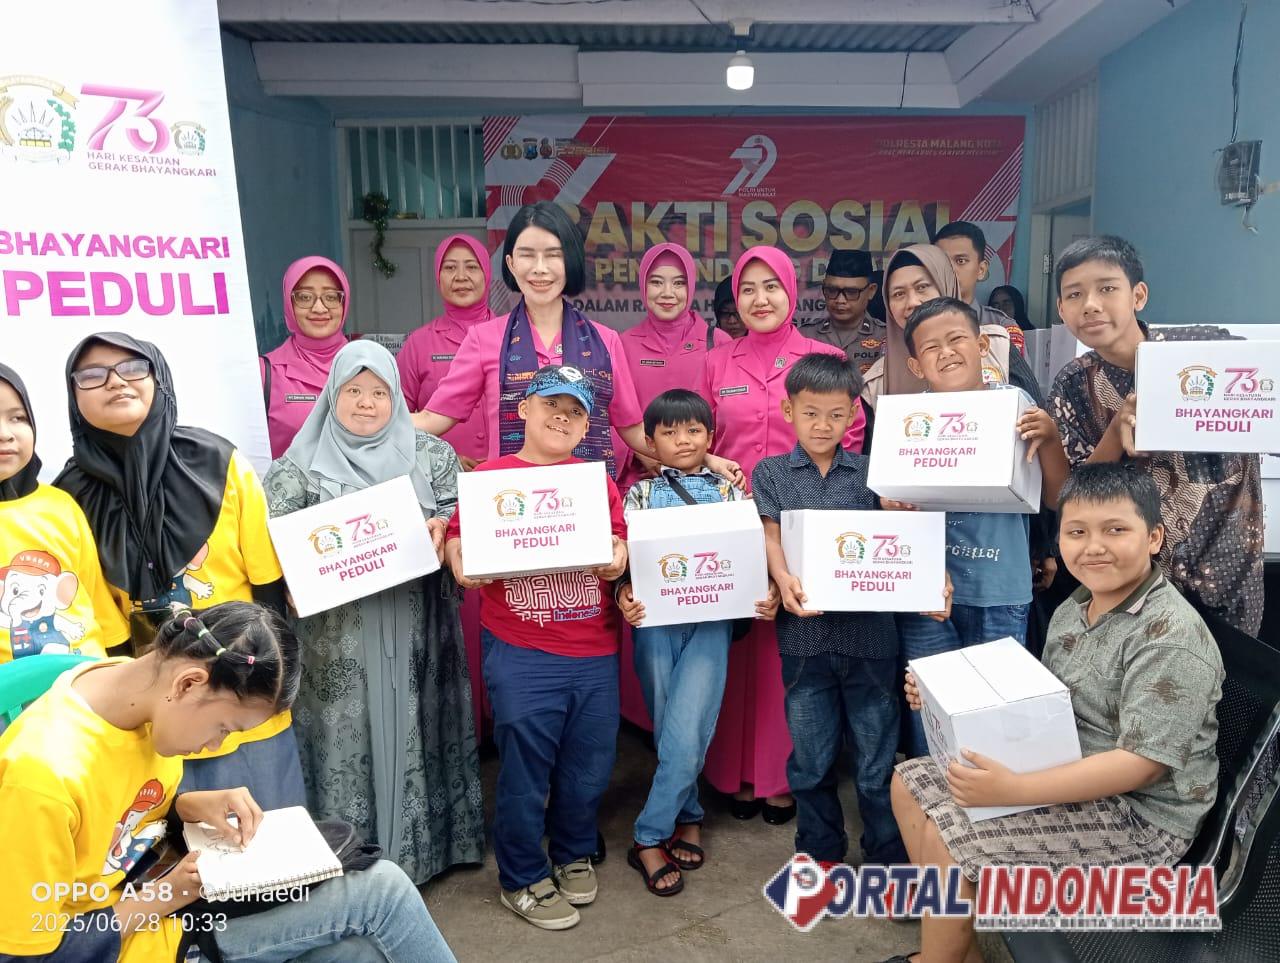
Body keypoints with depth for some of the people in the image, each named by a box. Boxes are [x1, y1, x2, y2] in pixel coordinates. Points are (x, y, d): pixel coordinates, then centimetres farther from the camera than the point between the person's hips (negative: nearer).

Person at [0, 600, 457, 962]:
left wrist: (193, 805, -7)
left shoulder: (135, 684, -7)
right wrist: (164, 900, -17)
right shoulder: (41, 772, -32)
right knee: (381, 889, -14)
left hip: (157, 888, 8)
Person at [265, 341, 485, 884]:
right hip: (339, 641, -1)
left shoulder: (432, 456, 7)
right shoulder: (302, 465, 3)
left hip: (413, 634, 2)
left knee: (414, 735, 10)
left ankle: (421, 845, 27)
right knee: (345, 738, 5)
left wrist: (442, 529, -15)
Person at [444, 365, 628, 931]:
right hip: (520, 654, -3)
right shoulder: (490, 477, 0)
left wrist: (618, 560, -10)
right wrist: (462, 566, -23)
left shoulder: (599, 482, 11)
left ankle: (574, 855, 41)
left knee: (589, 767, 14)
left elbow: (619, 544, 11)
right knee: (524, 770, 7)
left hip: (596, 652, 4)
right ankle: (522, 880, 30)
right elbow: (456, 540, -2)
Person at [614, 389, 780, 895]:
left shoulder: (729, 491, 10)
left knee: (687, 732, -7)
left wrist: (767, 594, -11)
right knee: (671, 730, 7)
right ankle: (688, 816, 26)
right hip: (656, 620, 1)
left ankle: (649, 838, 8)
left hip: (711, 622, -1)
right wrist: (623, 595, -17)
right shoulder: (640, 493, 9)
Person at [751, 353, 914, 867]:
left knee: (876, 752, 8)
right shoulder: (771, 472, 6)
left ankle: (889, 853, 27)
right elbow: (771, 539, -2)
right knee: (811, 756, 12)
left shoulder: (871, 472, 8)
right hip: (804, 629, 0)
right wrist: (785, 582, -22)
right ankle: (820, 849, 32)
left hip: (868, 626, 0)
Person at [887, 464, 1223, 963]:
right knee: (909, 783, 6)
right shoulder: (1073, 608, 5)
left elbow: (1143, 763, -27)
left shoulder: (1171, 637, -23)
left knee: (944, 841, -20)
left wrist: (1013, 790, -33)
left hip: (1138, 813, -9)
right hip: (1066, 773, 9)